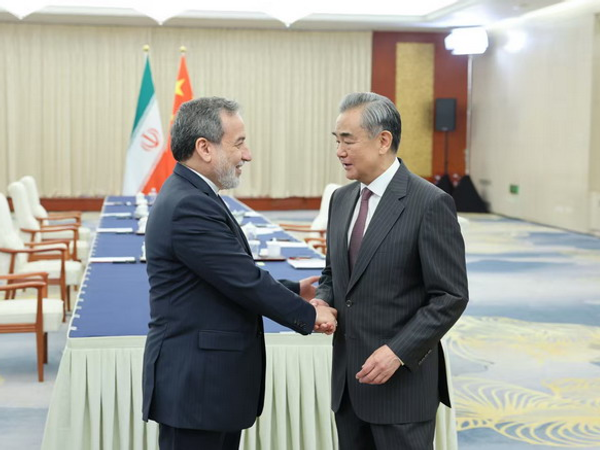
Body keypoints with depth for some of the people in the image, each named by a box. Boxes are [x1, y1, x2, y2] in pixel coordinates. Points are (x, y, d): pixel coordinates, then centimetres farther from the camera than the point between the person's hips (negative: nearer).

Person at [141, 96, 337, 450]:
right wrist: (309, 315, -6)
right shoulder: (190, 207, -21)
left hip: (209, 380, 10)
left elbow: (234, 278, 17)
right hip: (194, 386, -10)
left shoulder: (190, 196, 11)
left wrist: (293, 291, 13)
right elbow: (246, 282, -19)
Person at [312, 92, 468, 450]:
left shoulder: (430, 203, -13)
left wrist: (398, 352, -20)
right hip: (348, 379, 6)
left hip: (402, 380, -6)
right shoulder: (342, 199, 9)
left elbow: (451, 297, -13)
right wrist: (322, 301, -3)